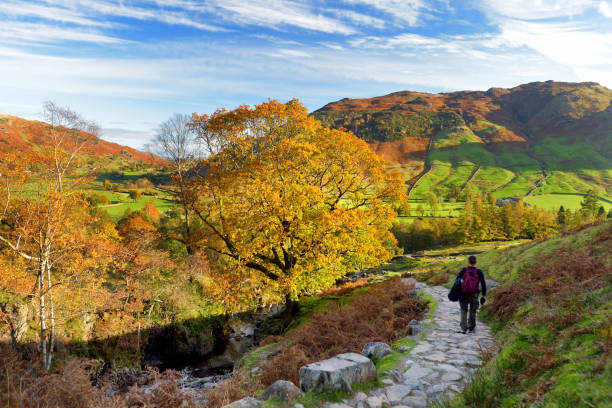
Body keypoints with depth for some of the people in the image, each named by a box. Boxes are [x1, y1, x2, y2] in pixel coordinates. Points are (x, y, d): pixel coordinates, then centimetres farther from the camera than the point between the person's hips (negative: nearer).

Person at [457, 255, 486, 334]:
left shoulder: (463, 270, 0)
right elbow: (483, 284, 0)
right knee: (473, 311, 13)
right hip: (474, 294, 0)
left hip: (463, 294, 0)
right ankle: (471, 328, 23)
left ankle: (463, 328, 2)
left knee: (464, 310, 10)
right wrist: (484, 295, 6)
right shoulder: (479, 272, 1)